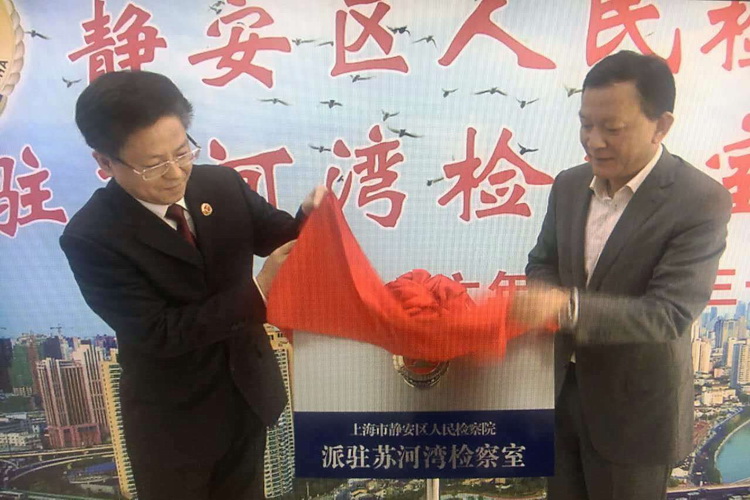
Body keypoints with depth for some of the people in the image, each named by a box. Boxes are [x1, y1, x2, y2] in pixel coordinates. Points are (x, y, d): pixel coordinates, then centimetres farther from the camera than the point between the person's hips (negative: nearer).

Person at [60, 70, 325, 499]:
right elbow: (160, 333, -25)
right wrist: (259, 290, -33)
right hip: (173, 418, -3)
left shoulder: (222, 183, -10)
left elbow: (279, 238, 0)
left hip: (248, 390, 4)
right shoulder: (91, 237, -22)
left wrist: (308, 219, -24)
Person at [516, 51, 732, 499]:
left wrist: (568, 306, -39)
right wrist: (542, 296, -15)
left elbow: (668, 315, -24)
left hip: (635, 408, -5)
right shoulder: (569, 184, -1)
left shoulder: (702, 201, -18)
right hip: (562, 391, 5)